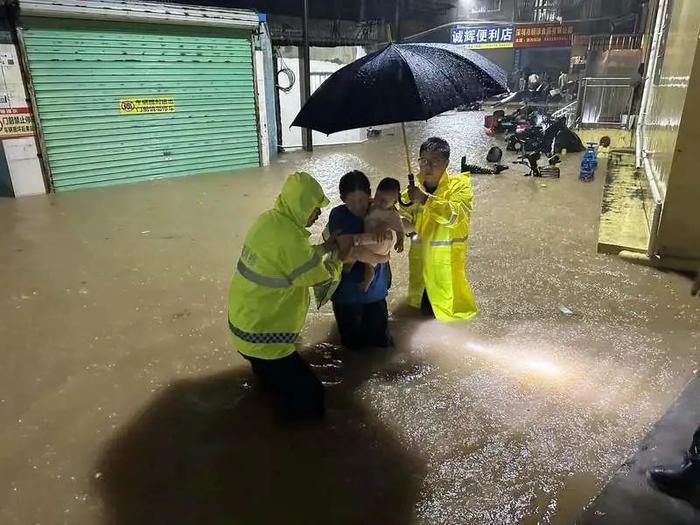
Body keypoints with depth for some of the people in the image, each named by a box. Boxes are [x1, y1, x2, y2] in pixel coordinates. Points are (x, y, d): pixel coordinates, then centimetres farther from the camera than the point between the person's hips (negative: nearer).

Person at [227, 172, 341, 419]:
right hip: (261, 336, -10)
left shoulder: (269, 220, 1)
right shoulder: (288, 237, -28)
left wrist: (325, 247, 10)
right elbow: (322, 276, -17)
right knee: (309, 401, 1)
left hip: (245, 320, 10)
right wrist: (338, 255, 1)